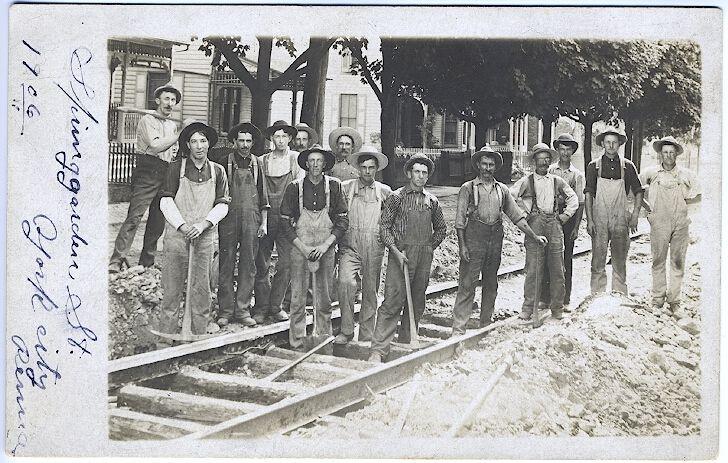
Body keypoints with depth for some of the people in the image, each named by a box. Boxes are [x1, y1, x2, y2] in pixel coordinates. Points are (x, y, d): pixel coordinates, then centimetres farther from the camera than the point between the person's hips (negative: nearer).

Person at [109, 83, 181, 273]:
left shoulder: (173, 125, 22)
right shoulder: (147, 120, 0)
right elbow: (155, 146, -13)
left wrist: (175, 154, 10)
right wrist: (181, 134, -5)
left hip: (166, 175, 7)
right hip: (147, 174, -7)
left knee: (158, 221, 7)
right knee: (134, 217, -14)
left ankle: (147, 262, 17)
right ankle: (117, 260, -18)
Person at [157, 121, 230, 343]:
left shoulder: (217, 171, 7)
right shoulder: (176, 168, 1)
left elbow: (222, 205, 5)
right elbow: (166, 201, -1)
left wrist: (204, 224, -10)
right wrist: (182, 226, -12)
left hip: (204, 236, 2)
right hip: (177, 234, -2)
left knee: (201, 287, 5)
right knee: (172, 287, 1)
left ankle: (200, 332, 13)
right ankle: (167, 333, 8)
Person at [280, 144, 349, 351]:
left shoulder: (334, 186, 2)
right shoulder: (294, 187, 0)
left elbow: (342, 221, 3)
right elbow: (285, 222, 2)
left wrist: (325, 245, -7)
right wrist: (302, 247, -6)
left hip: (326, 248, 1)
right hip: (300, 246, -1)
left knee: (324, 296, 6)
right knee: (298, 296, -2)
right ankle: (297, 341, 4)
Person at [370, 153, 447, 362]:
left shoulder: (431, 200, 12)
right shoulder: (397, 197, 0)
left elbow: (441, 228, 25)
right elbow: (384, 227, -3)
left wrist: (430, 247, 13)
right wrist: (396, 251, -12)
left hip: (424, 258, 5)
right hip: (401, 255, -5)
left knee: (417, 303, 9)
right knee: (393, 302, -11)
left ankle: (406, 344, 21)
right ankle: (378, 350, -12)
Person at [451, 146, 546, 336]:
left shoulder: (501, 189, 12)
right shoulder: (468, 188, 1)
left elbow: (516, 215, 15)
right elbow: (460, 220, -2)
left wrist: (534, 236, 11)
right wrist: (462, 245, -9)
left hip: (495, 238, 5)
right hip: (474, 238, -5)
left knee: (491, 285, 10)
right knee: (467, 284, -7)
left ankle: (486, 325, 21)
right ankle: (458, 329, -6)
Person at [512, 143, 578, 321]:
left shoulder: (557, 181, 15)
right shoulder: (526, 181, 6)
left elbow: (574, 199, 22)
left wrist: (564, 215, 10)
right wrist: (525, 214, -3)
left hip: (554, 225, 3)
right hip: (535, 224, -3)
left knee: (557, 269, 3)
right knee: (533, 268, -6)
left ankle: (557, 307, 12)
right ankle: (528, 307, 1)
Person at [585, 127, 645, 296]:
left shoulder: (627, 166, 7)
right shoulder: (594, 166, 4)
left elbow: (638, 192, 11)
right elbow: (588, 194, 2)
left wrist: (635, 216, 0)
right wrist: (589, 220, -6)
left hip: (620, 219, 1)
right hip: (599, 218, -1)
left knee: (620, 259, 4)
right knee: (598, 258, -1)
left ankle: (620, 294, 11)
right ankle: (597, 294, 5)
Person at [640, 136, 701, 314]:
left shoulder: (686, 175, 6)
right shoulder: (651, 173, 2)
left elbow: (698, 197, 15)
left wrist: (682, 201, 3)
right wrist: (646, 206, 7)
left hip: (680, 223, 1)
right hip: (659, 223, -1)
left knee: (678, 262, 3)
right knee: (658, 261, 2)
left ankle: (674, 300, 10)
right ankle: (657, 298, 11)